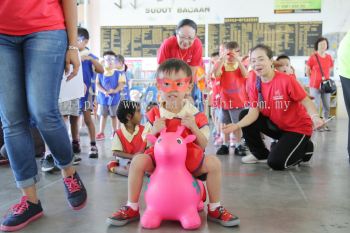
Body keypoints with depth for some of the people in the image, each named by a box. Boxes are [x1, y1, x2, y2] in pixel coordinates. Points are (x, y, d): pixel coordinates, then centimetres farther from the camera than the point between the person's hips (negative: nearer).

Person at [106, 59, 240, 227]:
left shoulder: (195, 115, -7)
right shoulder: (154, 114, -3)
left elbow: (203, 146, -4)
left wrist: (194, 128, -21)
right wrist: (154, 131, -20)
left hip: (189, 160, 0)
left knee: (213, 163, -22)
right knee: (138, 161, -23)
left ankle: (214, 209, -1)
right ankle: (132, 208, -6)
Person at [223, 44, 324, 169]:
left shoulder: (286, 80, -24)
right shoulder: (253, 83, -8)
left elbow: (306, 102, -16)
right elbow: (253, 112, -13)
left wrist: (315, 117, -37)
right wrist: (237, 125, -31)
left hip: (298, 128, -6)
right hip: (276, 125, 6)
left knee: (275, 163, -19)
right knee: (244, 115, -7)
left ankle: (305, 148, 12)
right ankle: (261, 154, 11)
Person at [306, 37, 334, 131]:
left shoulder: (329, 57, 6)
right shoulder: (313, 57, -8)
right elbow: (307, 71, -1)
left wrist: (326, 78, 10)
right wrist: (314, 80, 4)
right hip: (315, 85, -5)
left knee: (327, 106, 8)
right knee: (316, 106, -3)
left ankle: (325, 124, 20)